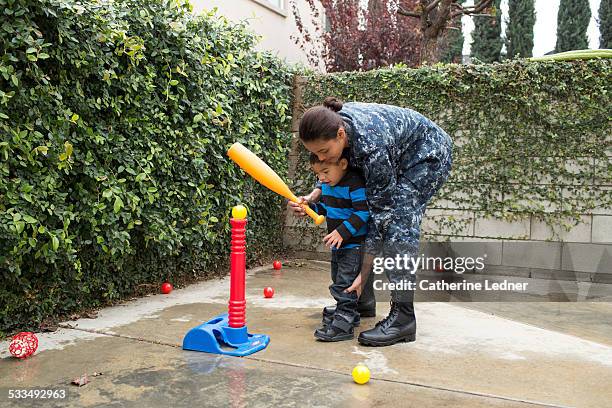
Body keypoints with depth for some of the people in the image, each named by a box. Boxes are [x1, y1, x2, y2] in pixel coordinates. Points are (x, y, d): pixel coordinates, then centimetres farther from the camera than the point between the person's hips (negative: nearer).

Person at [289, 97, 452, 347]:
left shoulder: (371, 146, -40)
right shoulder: (334, 123, -20)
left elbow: (381, 213, -33)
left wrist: (363, 275, -28)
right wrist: (313, 197, -20)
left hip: (428, 154, -8)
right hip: (398, 156, 8)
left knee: (397, 220, -22)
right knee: (364, 217, 2)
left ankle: (403, 316, -18)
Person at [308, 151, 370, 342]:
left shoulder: (355, 183, -21)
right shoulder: (327, 184, 7)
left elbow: (363, 212, -25)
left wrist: (342, 232, -29)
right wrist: (309, 207, 0)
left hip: (354, 243, -10)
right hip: (338, 244, 10)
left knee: (344, 284, -10)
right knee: (338, 279, 22)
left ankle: (343, 325, -4)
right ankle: (349, 313, 39)